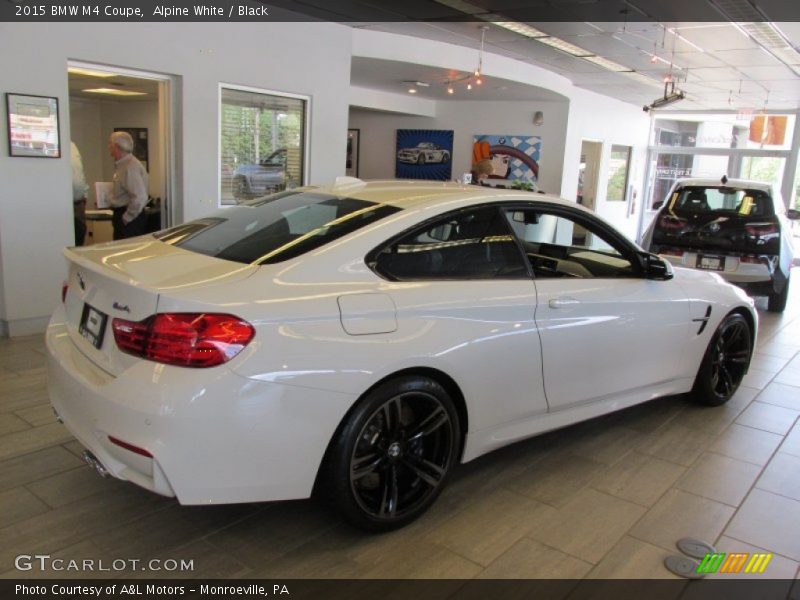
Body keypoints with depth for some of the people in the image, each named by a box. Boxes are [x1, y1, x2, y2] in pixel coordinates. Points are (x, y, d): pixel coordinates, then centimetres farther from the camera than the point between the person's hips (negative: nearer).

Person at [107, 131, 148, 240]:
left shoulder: (130, 167, -19)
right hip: (120, 213, 10)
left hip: (130, 219, -10)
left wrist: (126, 219, -18)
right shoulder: (122, 165, 13)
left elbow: (139, 198, -26)